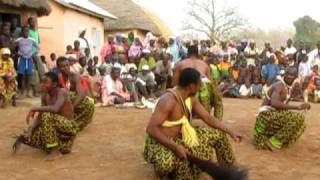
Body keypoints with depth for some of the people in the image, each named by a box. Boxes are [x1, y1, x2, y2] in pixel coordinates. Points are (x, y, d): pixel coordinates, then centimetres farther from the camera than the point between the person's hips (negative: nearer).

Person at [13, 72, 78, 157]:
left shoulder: (62, 92, -19)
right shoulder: (44, 96, 2)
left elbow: (55, 109, -38)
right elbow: (39, 117, -1)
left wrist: (34, 109, -27)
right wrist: (29, 130, -18)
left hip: (69, 127, -7)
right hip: (56, 129, 7)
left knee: (47, 115, -32)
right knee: (27, 137, -7)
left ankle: (54, 148, -18)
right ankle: (61, 145, -2)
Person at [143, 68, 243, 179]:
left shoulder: (191, 98, -2)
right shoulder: (168, 100, -29)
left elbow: (207, 118, 7)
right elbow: (151, 129, -33)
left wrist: (230, 131, 1)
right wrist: (175, 147, -38)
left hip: (180, 137, 9)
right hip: (160, 143, -9)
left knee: (218, 134, 9)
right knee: (181, 159, -43)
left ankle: (229, 169, 26)